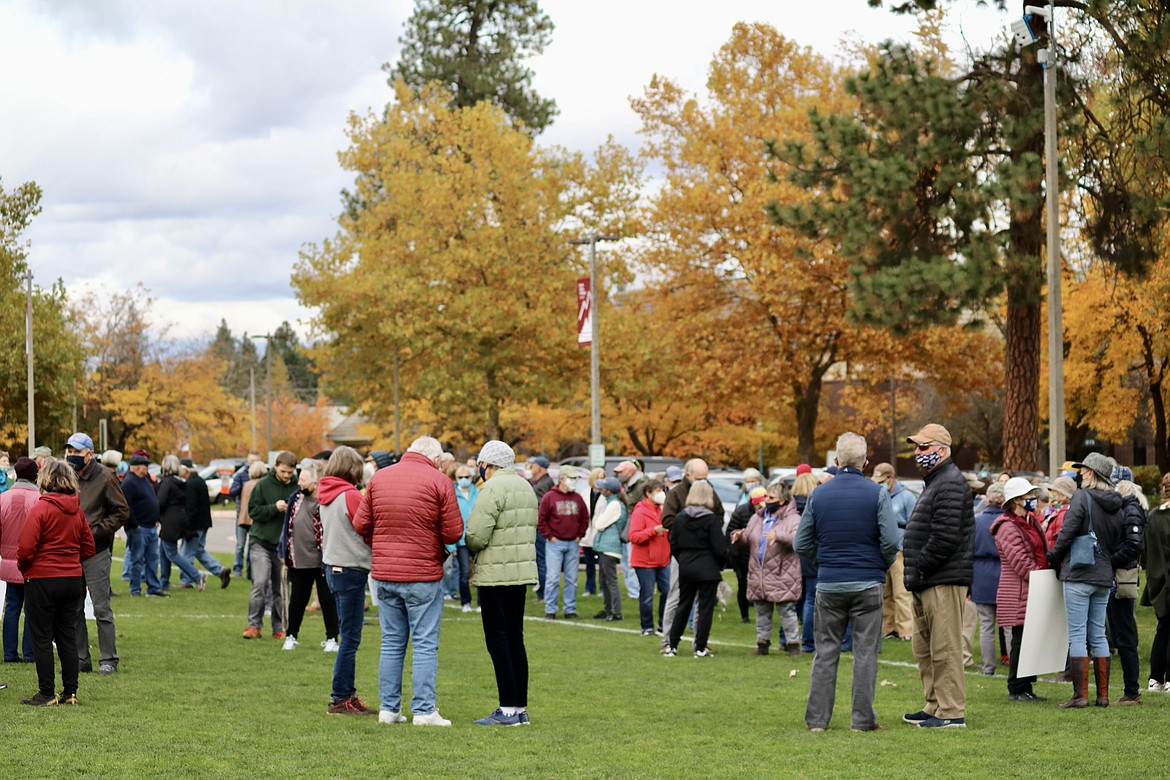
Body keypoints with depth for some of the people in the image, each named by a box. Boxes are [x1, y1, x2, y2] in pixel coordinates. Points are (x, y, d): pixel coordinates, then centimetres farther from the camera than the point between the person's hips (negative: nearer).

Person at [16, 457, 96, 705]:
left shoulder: (40, 508, -14)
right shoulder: (76, 510, 5)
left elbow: (26, 548, -18)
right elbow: (89, 548, 10)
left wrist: (23, 569, 0)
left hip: (42, 581, -6)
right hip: (73, 580, 6)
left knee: (42, 639, 2)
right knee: (68, 637, 11)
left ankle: (46, 694, 4)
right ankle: (70, 692, 13)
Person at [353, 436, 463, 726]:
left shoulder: (379, 477, 6)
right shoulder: (439, 481, -8)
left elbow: (361, 524, 6)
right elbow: (453, 533, -9)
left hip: (384, 574, 4)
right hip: (423, 576, -4)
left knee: (391, 643, 12)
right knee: (425, 645, 1)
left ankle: (388, 708, 13)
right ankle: (424, 710, -1)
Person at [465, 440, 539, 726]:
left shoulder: (493, 489, -13)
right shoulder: (525, 487, 16)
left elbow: (476, 536, -19)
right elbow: (529, 530, 14)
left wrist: (470, 549, 3)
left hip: (495, 574, -9)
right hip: (522, 573, 9)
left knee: (497, 640, -4)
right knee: (515, 639, 12)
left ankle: (508, 709, -6)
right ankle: (521, 708, 14)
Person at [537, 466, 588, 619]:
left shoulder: (578, 498, 10)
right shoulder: (549, 497, -4)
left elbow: (585, 519, 17)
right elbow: (541, 519, -3)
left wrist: (579, 535, 7)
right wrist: (550, 536, -7)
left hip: (573, 544, 4)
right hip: (555, 543, -4)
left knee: (572, 579, 6)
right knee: (552, 578, -6)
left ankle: (570, 610, 12)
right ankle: (550, 610, 0)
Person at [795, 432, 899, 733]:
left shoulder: (818, 495, 1)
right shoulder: (877, 494, -6)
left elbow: (802, 544, 3)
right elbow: (891, 541, -11)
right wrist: (883, 566, 7)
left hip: (829, 584, 2)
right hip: (868, 584, -2)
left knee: (826, 651, 9)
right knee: (865, 652, 3)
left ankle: (817, 718, 8)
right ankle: (863, 719, 3)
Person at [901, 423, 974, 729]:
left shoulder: (950, 485, -13)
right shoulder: (934, 482, 21)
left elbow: (945, 537, -22)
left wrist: (920, 566, -15)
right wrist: (914, 572, 16)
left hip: (944, 582, -11)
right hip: (927, 582, 11)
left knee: (944, 649, -8)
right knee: (924, 648, 15)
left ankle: (952, 712, -6)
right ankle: (935, 706, 23)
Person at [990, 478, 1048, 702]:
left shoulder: (1032, 522, 18)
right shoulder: (1007, 527, -12)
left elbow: (1043, 553, 24)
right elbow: (1020, 560, -18)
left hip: (1033, 592, 9)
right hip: (1018, 594, -9)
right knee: (1021, 639, -6)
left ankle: (1025, 687, 14)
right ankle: (1017, 689, 0)